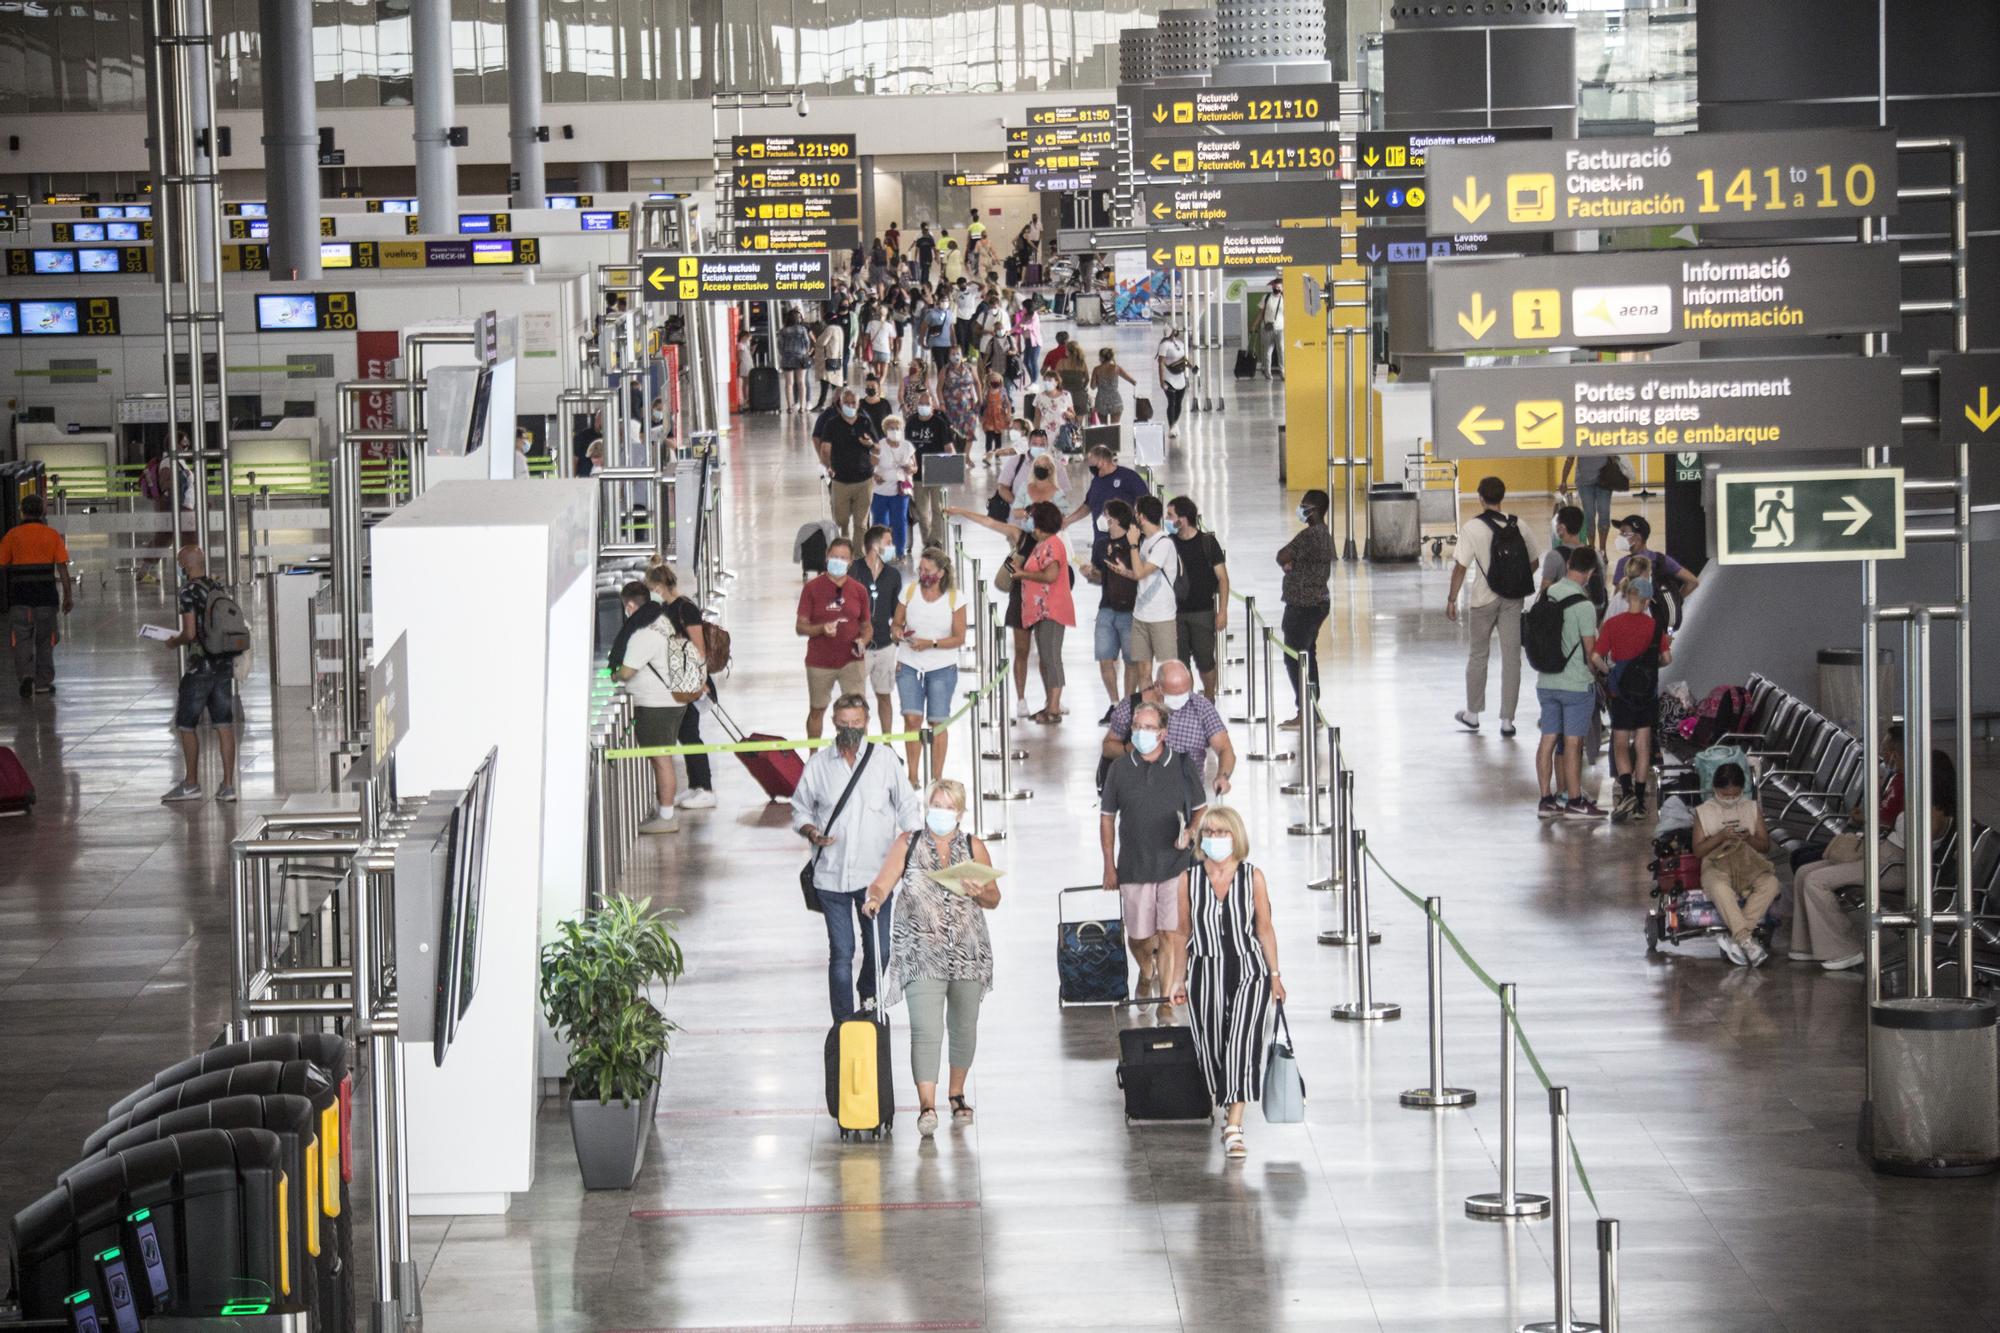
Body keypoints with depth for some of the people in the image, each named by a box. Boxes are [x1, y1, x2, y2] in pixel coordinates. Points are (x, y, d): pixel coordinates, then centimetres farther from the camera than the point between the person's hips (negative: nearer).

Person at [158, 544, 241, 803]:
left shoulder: (189, 592, -13)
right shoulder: (220, 589, 8)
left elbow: (190, 634, -19)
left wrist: (173, 643, 2)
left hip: (200, 667, -7)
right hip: (225, 665, 7)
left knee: (186, 724, 6)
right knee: (224, 724, 7)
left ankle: (191, 784, 10)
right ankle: (227, 784, 7)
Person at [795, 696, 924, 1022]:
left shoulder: (885, 763, 1)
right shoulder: (818, 765, 1)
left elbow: (908, 808, 9)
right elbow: (800, 808, 11)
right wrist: (810, 831, -11)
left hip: (876, 874, 1)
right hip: (831, 875, -1)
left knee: (879, 948, 7)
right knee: (841, 953, -2)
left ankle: (868, 996, 39)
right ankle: (844, 1021, 6)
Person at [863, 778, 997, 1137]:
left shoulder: (974, 848, 7)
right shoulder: (907, 845, 3)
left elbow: (994, 899, 10)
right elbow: (882, 885, -3)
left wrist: (979, 893, -12)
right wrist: (874, 899, -25)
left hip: (968, 954, 3)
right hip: (921, 953, -3)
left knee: (964, 1027, 12)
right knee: (926, 1029, -15)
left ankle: (957, 1094, 31)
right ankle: (927, 1105, -20)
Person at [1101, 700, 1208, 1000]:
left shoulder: (1183, 766, 1)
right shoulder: (1119, 770, 3)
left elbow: (1201, 808, 10)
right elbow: (1107, 817, 9)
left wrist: (1189, 833, -12)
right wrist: (1109, 866, 5)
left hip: (1175, 864, -2)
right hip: (1134, 867, 2)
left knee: (1170, 934, -7)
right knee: (1138, 936, 9)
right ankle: (1146, 973, 40)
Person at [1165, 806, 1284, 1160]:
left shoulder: (1253, 878, 1)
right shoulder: (1189, 880, 3)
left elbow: (1265, 929, 6)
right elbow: (1182, 933, 10)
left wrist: (1275, 975, 6)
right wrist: (1178, 980, 10)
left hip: (1249, 971, -2)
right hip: (1205, 974, 2)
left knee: (1242, 1044, -15)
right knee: (1210, 1049, 3)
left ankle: (1234, 1130, -17)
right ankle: (1230, 1112, 27)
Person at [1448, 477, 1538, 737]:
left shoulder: (1472, 527, -12)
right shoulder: (1517, 526, -1)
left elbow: (1460, 567, -12)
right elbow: (1533, 562, 7)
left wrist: (1452, 599, -4)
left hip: (1483, 599, -2)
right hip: (1513, 599, 2)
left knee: (1478, 656, 14)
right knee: (1511, 658, 6)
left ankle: (1472, 714, 25)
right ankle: (1507, 720, 6)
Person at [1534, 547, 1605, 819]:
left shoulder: (1548, 595, 2)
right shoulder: (1583, 606, -18)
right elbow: (1591, 650, -12)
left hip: (1546, 682, 6)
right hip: (1576, 684, -6)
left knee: (1548, 740, 10)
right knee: (1572, 743, 1)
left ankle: (1546, 799, 13)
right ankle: (1575, 802, 8)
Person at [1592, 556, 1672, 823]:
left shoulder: (1612, 624, -9)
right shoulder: (1655, 626, -6)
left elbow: (1596, 657, -12)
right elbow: (1666, 658, -3)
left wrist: (1608, 671, 6)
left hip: (1621, 692, -2)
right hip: (1648, 692, 2)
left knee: (1620, 745, 4)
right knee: (1643, 745, 11)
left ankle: (1626, 792, -18)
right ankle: (1640, 799, 16)